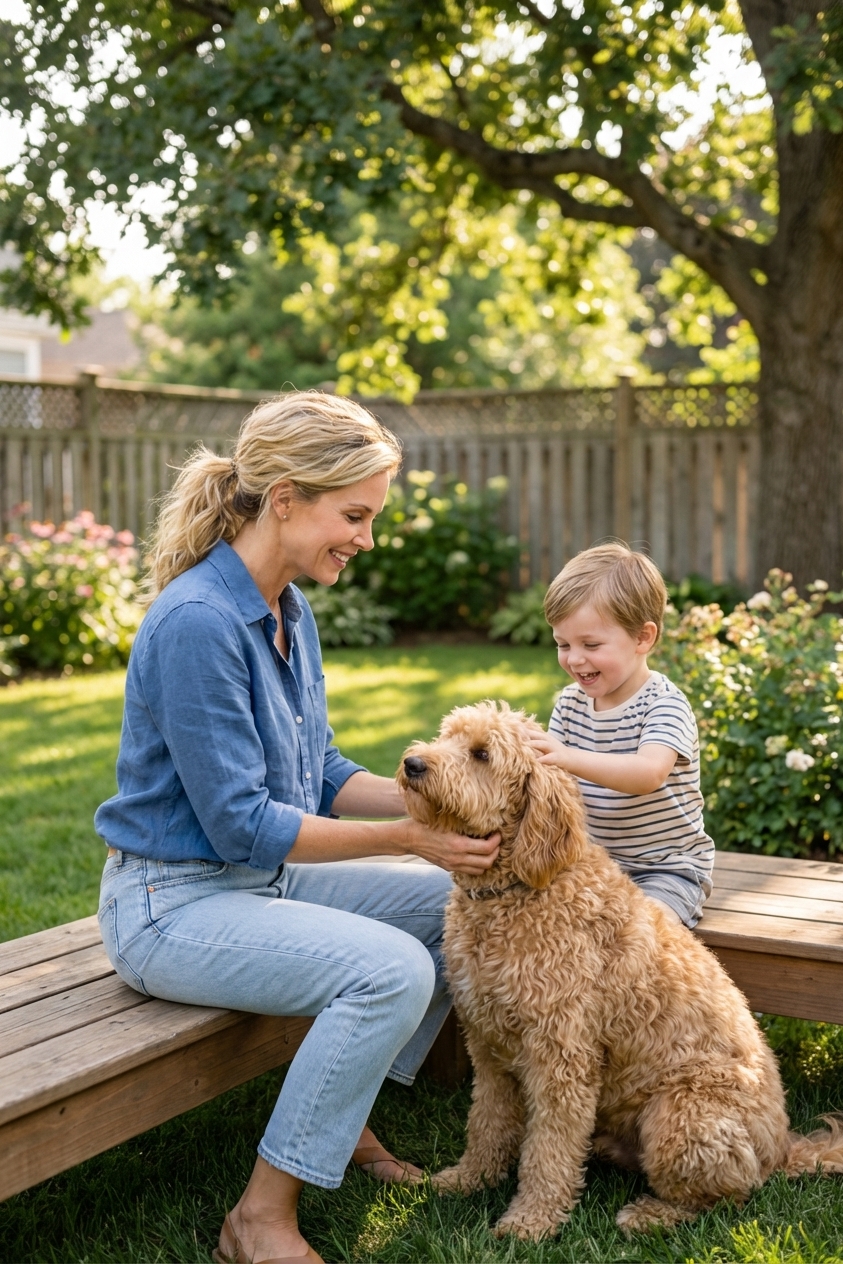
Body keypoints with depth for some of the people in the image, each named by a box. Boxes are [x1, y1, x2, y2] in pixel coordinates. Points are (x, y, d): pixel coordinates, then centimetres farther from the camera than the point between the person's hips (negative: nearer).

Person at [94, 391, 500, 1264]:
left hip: (263, 877, 10)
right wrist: (409, 837, -22)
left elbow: (321, 776, 10)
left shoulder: (288, 610, 5)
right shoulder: (198, 621, -24)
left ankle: (345, 1118, 18)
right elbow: (241, 824, -24)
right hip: (173, 903, -10)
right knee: (392, 969, -26)